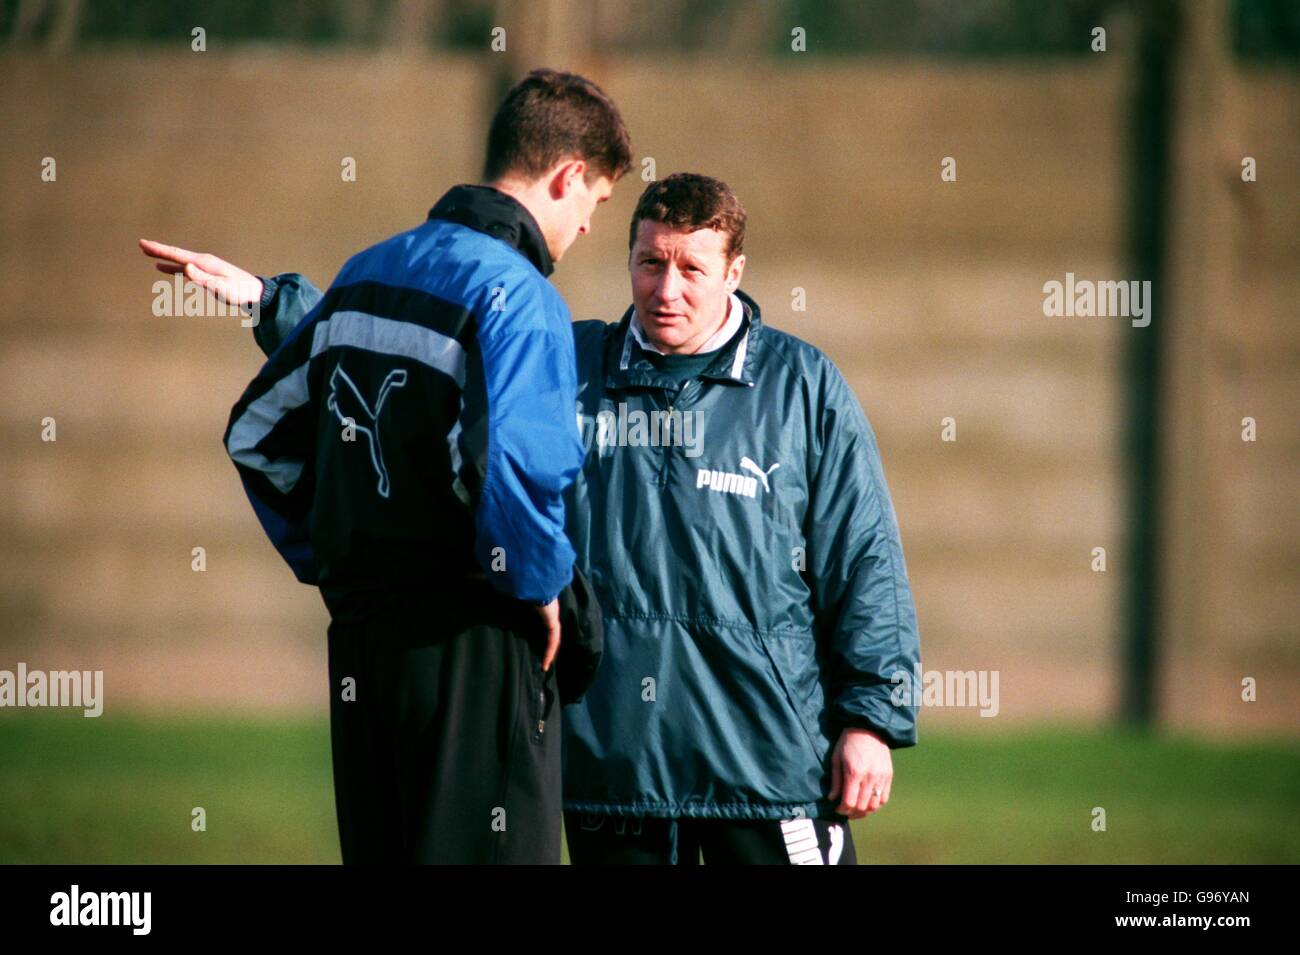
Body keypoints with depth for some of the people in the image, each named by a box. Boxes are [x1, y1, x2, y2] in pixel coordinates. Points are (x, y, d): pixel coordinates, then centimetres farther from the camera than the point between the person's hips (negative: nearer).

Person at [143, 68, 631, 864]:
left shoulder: (364, 276, 12)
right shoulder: (518, 295, -14)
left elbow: (258, 432, 18)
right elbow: (514, 469, -29)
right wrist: (542, 587, -12)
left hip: (359, 641, 8)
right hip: (473, 647, -8)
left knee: (378, 853, 13)